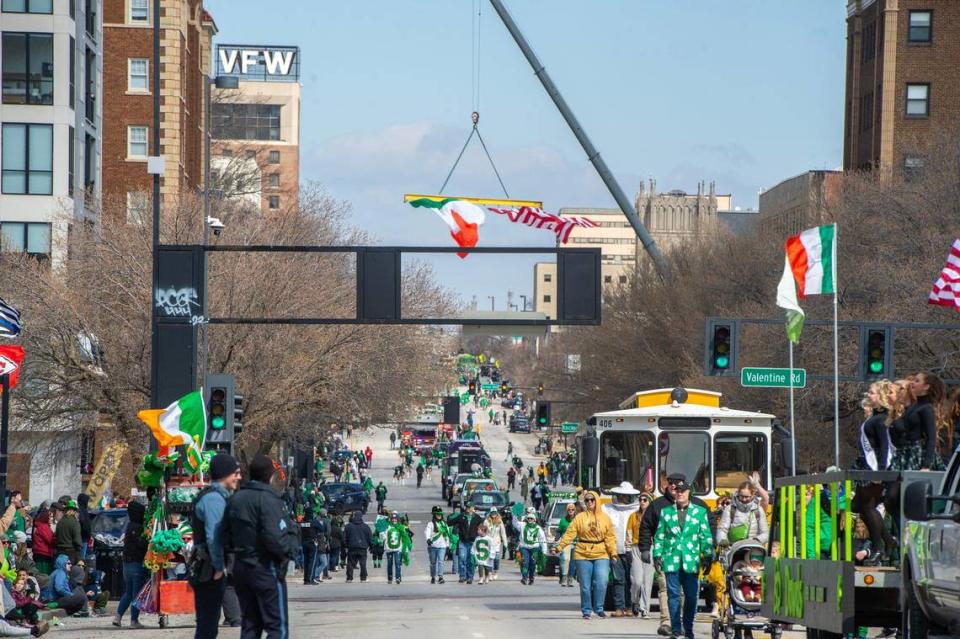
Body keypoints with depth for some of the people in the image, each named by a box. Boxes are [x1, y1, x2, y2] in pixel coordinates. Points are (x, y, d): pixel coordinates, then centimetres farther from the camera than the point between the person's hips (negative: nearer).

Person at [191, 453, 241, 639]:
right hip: (209, 571, -10)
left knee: (208, 623, 15)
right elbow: (213, 537, -24)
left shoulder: (217, 496, 16)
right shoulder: (214, 498, -17)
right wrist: (219, 567, -18)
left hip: (206, 569, 10)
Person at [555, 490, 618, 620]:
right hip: (583, 555, 0)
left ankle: (598, 608, 4)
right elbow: (569, 534, -2)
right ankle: (586, 610, 15)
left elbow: (610, 537, 5)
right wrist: (559, 547, -11)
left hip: (601, 555, 0)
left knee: (601, 582, -12)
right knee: (585, 585, 3)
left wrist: (613, 552, -6)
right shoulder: (580, 517, 3)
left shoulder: (605, 518, 7)